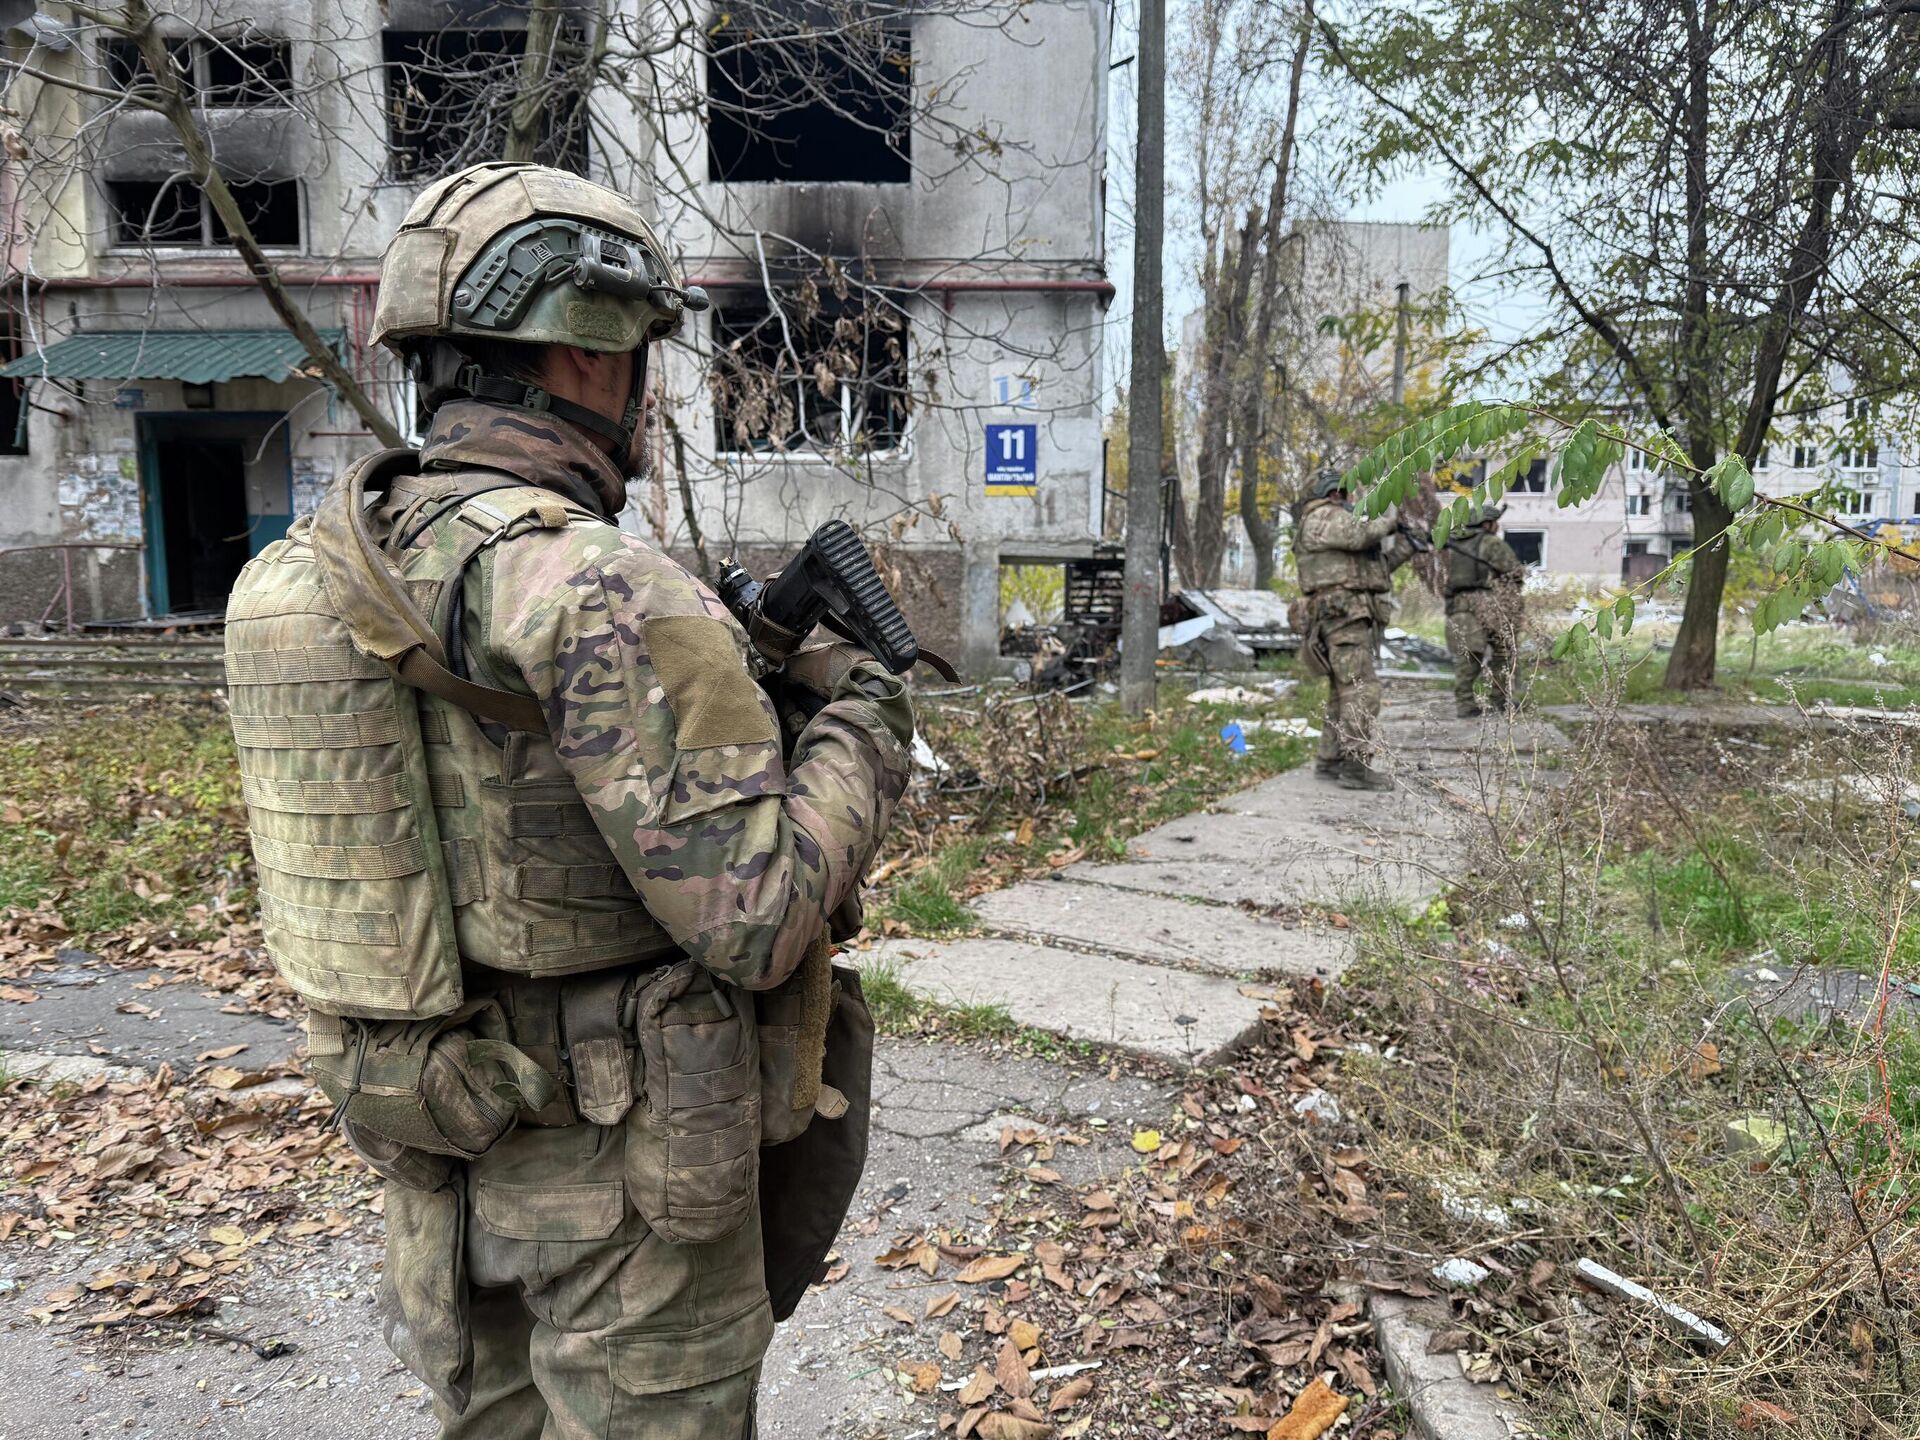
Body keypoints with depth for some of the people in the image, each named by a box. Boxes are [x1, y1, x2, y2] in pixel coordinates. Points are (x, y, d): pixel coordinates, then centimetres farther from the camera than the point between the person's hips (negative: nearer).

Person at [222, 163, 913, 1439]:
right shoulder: (601, 591, -25)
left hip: (442, 1141, 8)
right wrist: (865, 718, -10)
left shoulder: (314, 572, 1)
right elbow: (757, 922, -25)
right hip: (621, 1170, -7)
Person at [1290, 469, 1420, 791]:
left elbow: (1378, 565, 25)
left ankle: (1330, 761, 16)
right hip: (1343, 615, -11)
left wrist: (1406, 544, 17)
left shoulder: (1339, 520, 27)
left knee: (1343, 691, 12)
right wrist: (1388, 517, -5)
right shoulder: (1325, 516, -4)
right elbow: (1360, 535, -22)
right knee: (1362, 689, -14)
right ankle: (1356, 766, -17)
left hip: (1348, 617, 11)